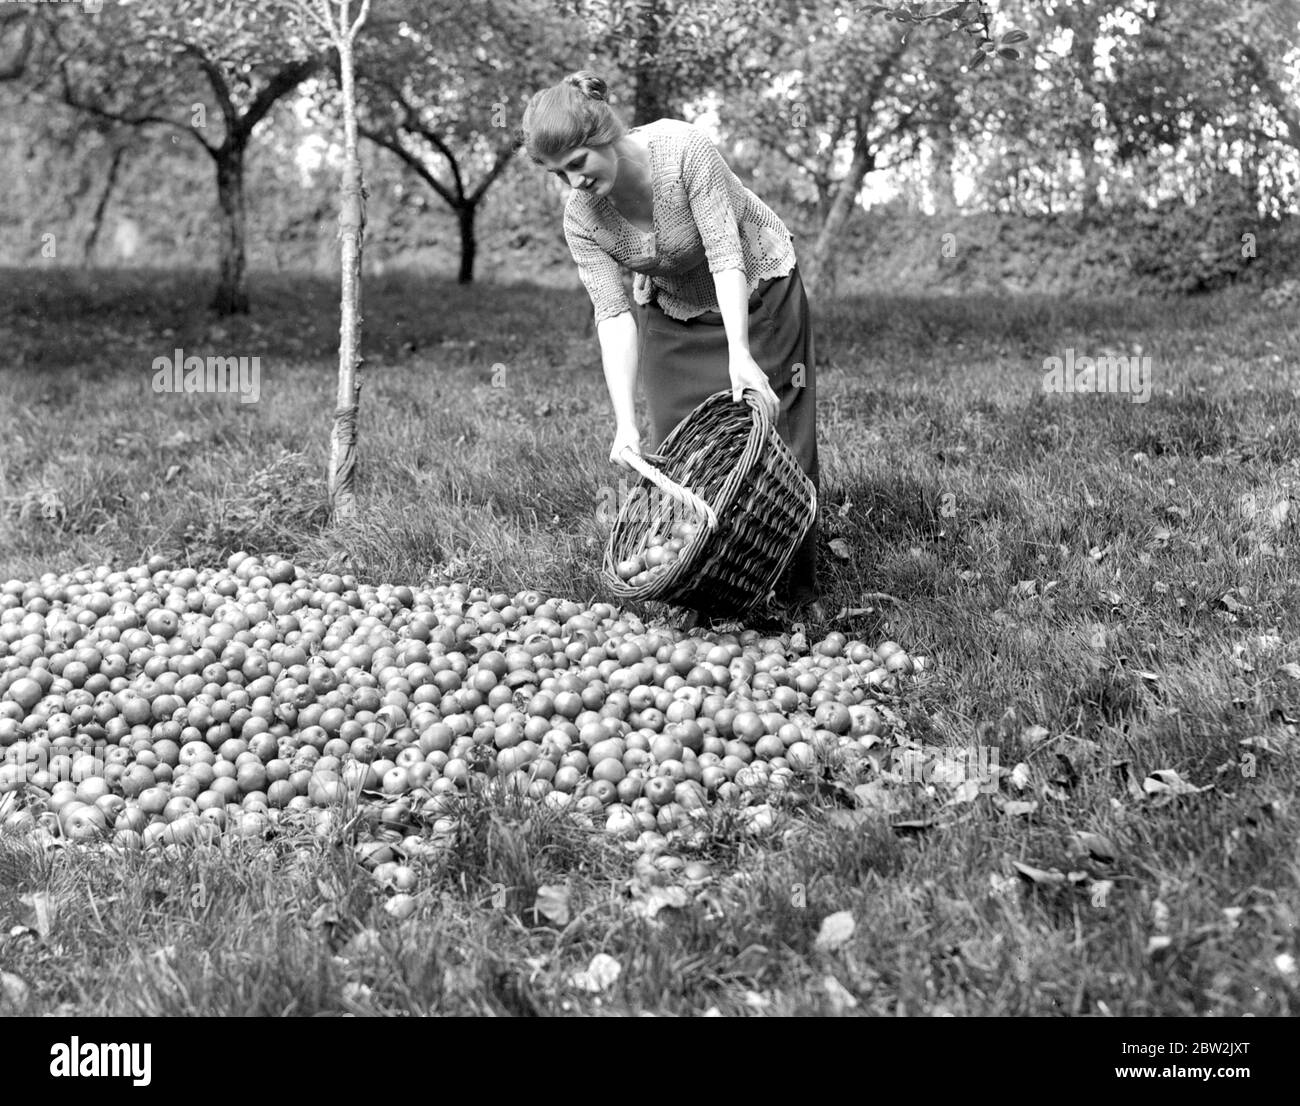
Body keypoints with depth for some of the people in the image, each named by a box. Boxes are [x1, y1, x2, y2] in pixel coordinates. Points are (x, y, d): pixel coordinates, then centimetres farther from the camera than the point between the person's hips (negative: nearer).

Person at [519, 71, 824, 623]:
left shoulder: (684, 149, -32)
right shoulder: (581, 217, -21)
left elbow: (726, 255, -34)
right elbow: (612, 315, -24)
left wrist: (740, 355, -44)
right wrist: (625, 424, -32)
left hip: (757, 290, -3)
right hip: (671, 314, 3)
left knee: (778, 434, -3)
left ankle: (798, 587, 9)